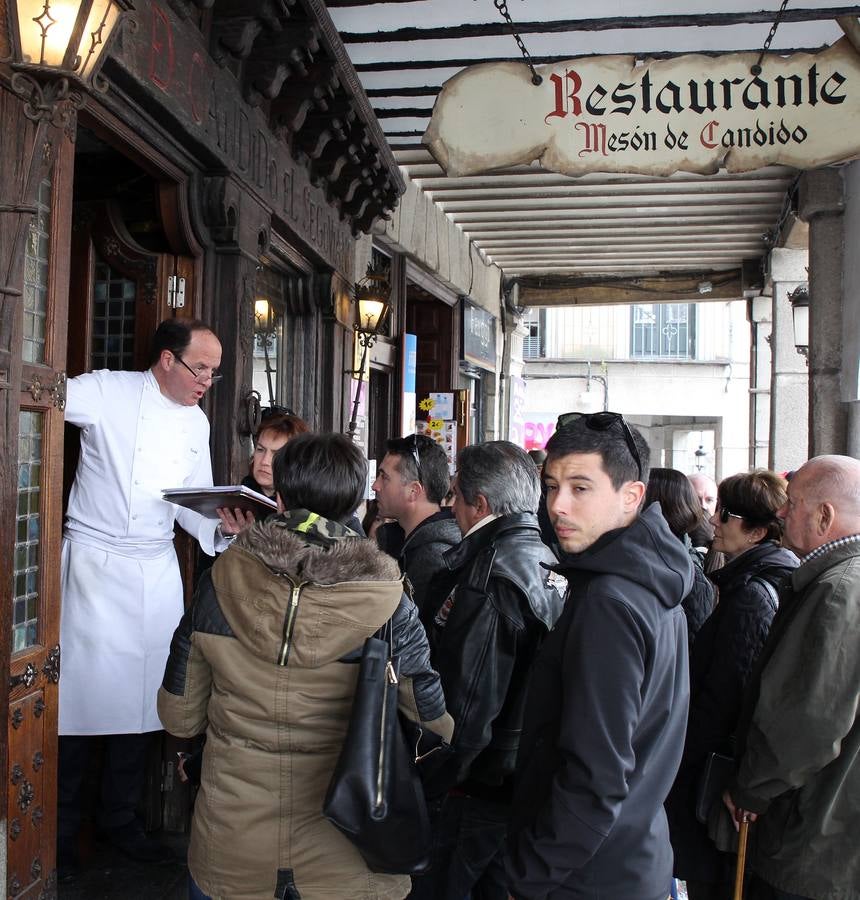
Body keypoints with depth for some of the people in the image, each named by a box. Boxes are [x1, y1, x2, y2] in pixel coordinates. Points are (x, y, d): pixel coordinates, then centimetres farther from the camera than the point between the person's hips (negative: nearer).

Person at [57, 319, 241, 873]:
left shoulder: (197, 423, 11)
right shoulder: (106, 392, -7)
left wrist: (221, 525, -8)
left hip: (157, 573, 5)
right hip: (95, 565, -5)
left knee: (141, 700, 11)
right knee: (83, 694, 0)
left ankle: (121, 819, 29)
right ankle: (62, 828, 20)